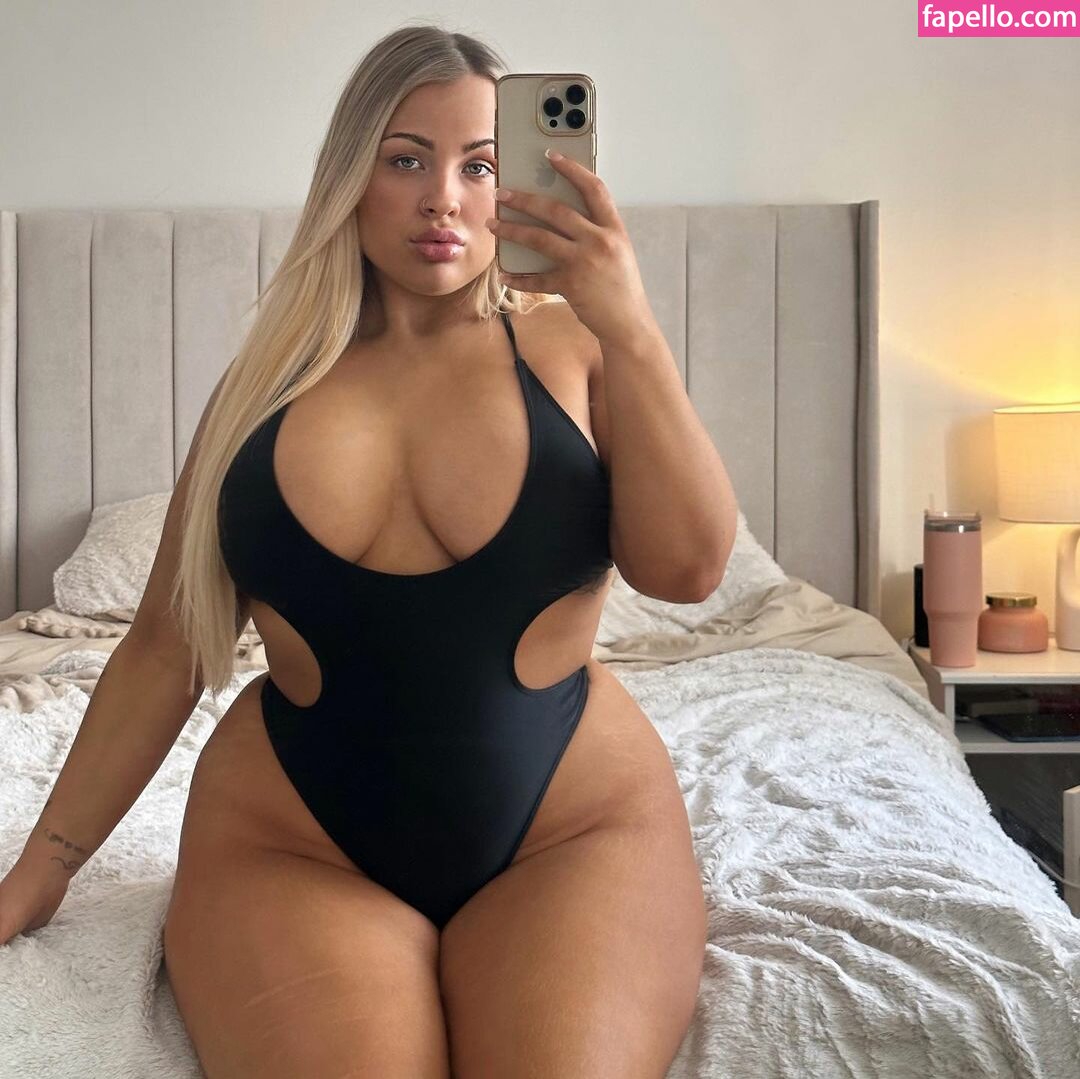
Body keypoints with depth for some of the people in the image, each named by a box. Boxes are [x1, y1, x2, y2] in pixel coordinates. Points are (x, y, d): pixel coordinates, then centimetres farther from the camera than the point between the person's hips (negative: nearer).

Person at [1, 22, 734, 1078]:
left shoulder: (571, 346, 1)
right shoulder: (271, 377, 6)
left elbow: (682, 568, -12)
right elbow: (166, 644, 8)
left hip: (572, 827, 0)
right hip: (294, 845, 1)